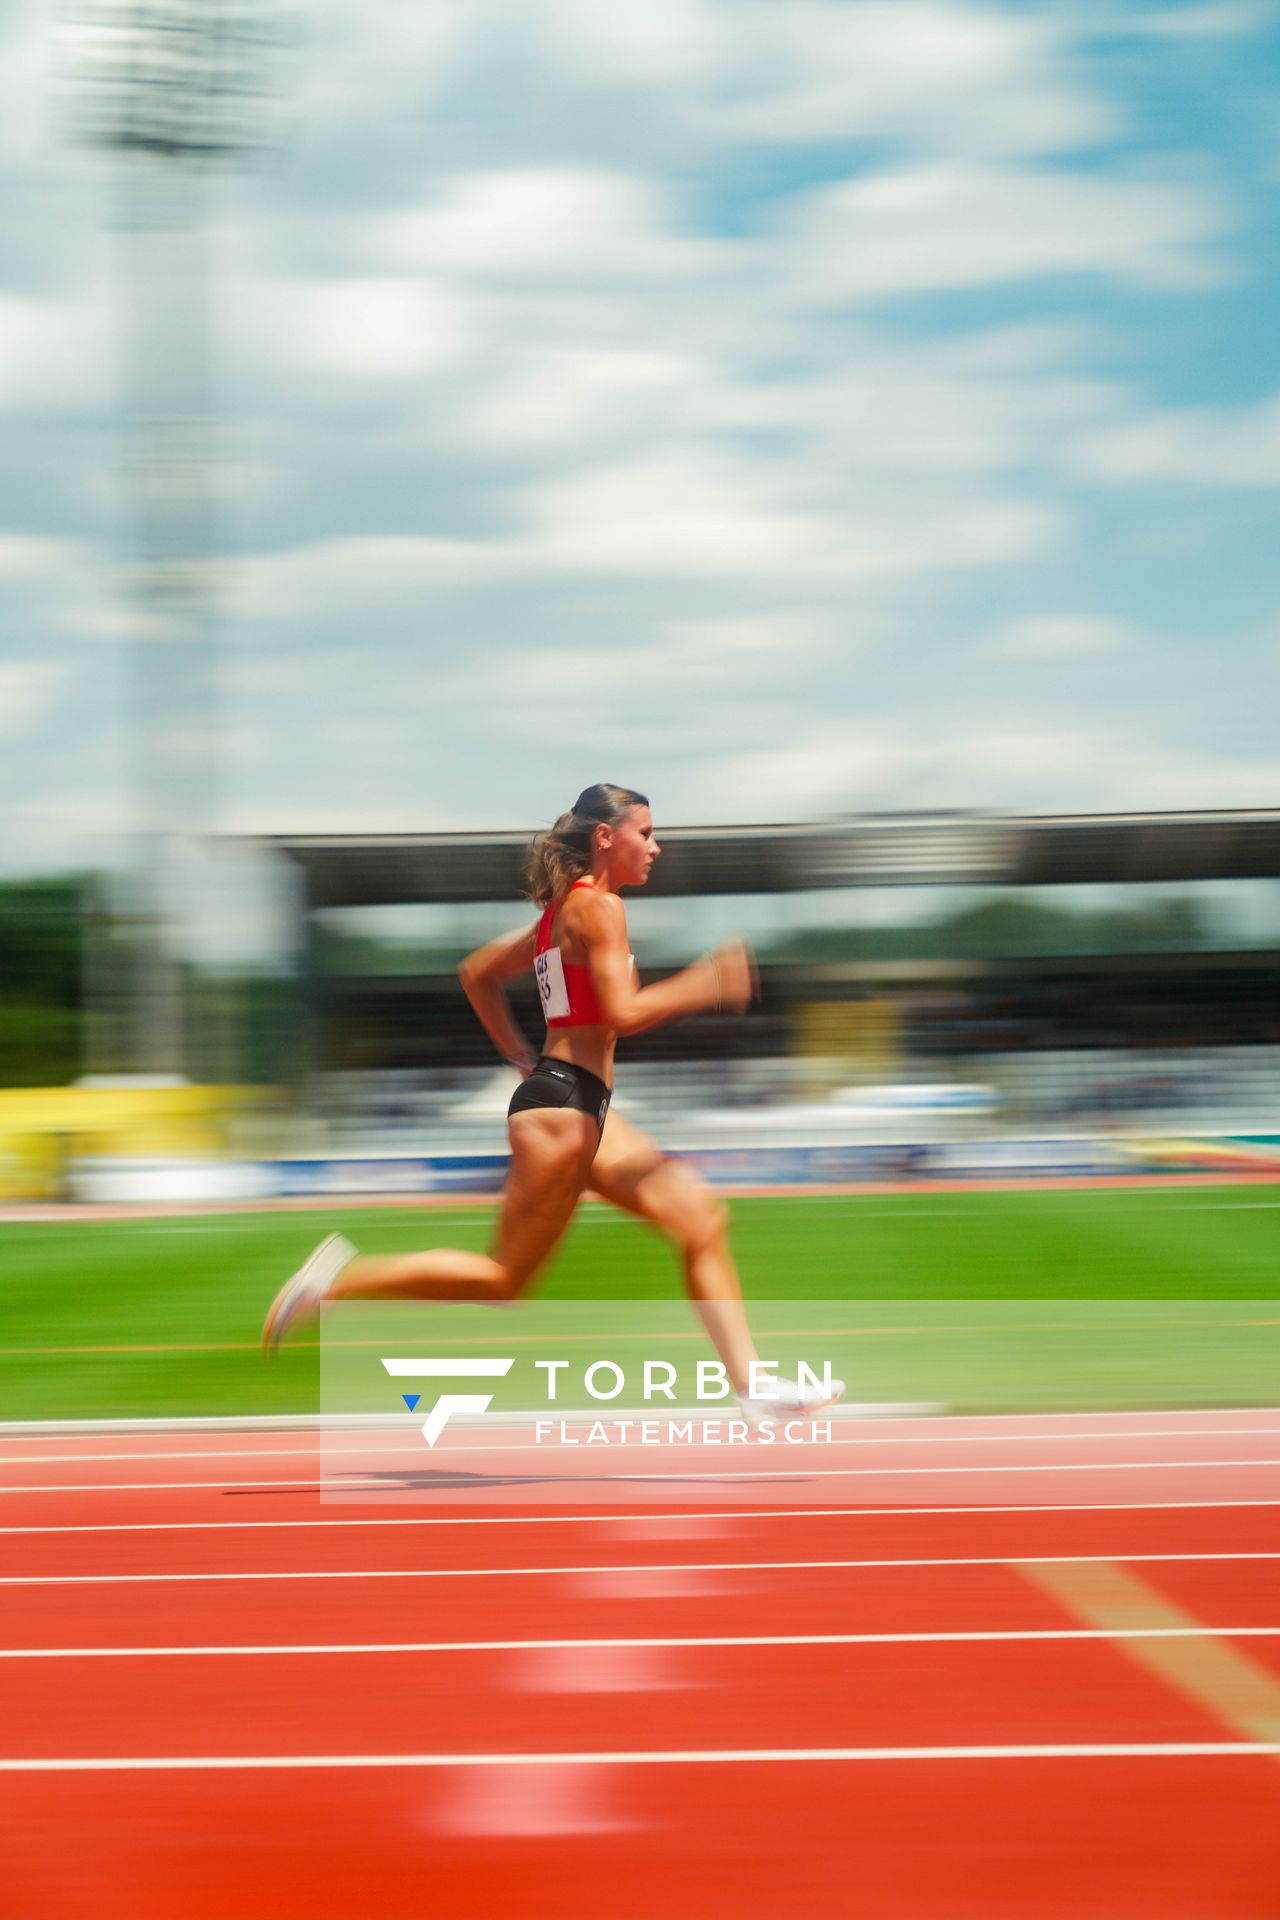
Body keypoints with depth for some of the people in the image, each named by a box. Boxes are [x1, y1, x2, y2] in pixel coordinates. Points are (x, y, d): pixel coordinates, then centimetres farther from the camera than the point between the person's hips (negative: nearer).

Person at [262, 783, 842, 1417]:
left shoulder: (561, 912, 17)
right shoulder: (598, 906, -11)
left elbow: (477, 972, 25)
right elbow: (622, 1013, -21)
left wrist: (520, 1057, 24)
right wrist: (703, 984, -12)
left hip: (581, 1108, 10)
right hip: (561, 1106, -10)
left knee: (702, 1217, 5)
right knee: (504, 1280, -2)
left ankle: (750, 1383, 3)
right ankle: (341, 1279, 3)